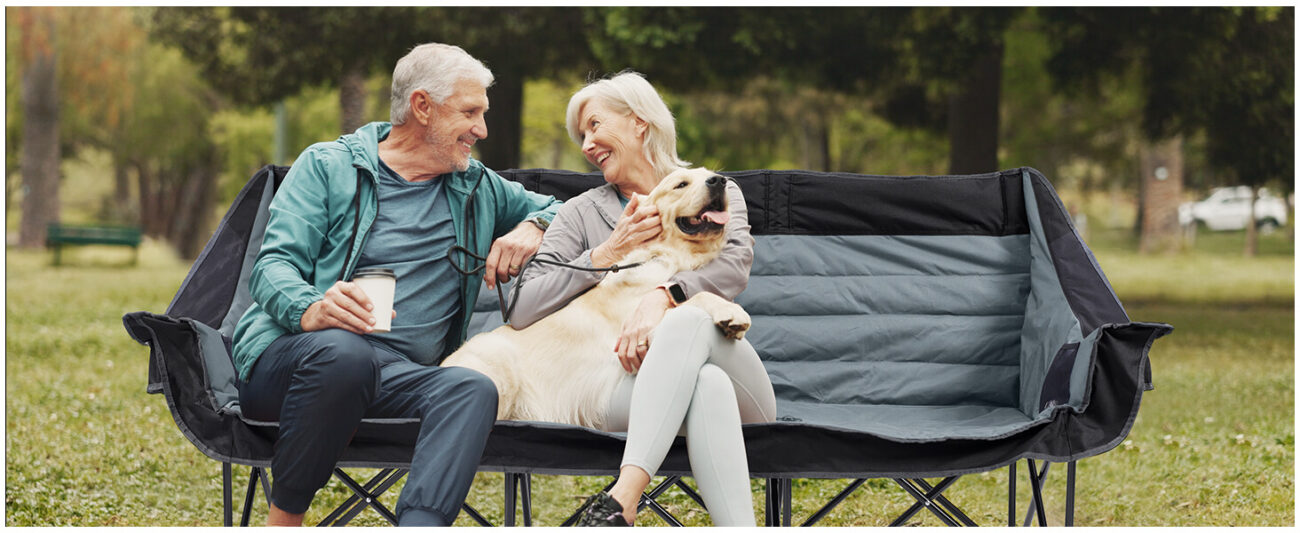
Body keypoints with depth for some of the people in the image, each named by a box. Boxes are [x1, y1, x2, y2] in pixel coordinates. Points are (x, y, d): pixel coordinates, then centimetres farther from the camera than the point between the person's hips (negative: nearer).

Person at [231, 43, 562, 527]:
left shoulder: (478, 188, 24)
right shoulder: (328, 165, 10)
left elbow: (555, 208, 39)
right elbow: (273, 266, 0)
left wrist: (533, 228, 13)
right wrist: (310, 309, -24)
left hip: (400, 377, 3)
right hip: (287, 357, -3)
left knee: (474, 389, -31)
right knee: (343, 352, -40)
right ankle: (282, 520, -21)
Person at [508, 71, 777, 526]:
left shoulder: (716, 193, 17)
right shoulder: (582, 212, 18)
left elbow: (735, 263, -8)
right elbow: (523, 310, 5)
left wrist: (662, 298, -26)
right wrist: (608, 254, -2)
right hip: (628, 386, 0)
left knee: (689, 318, -36)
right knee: (707, 386, -37)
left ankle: (622, 498, -53)